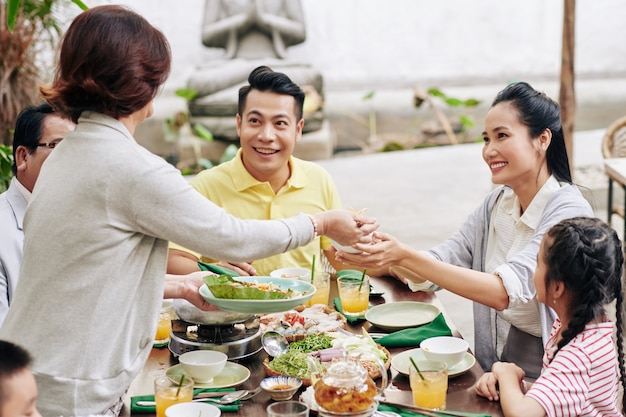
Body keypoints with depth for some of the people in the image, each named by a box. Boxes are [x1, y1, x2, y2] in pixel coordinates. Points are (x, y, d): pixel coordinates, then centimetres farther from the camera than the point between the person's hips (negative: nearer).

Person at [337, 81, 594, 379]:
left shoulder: (569, 212, -16)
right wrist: (378, 253, -18)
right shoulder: (498, 203, 7)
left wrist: (405, 256, -32)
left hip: (549, 385, -6)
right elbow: (435, 269, 0)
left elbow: (505, 291, -27)